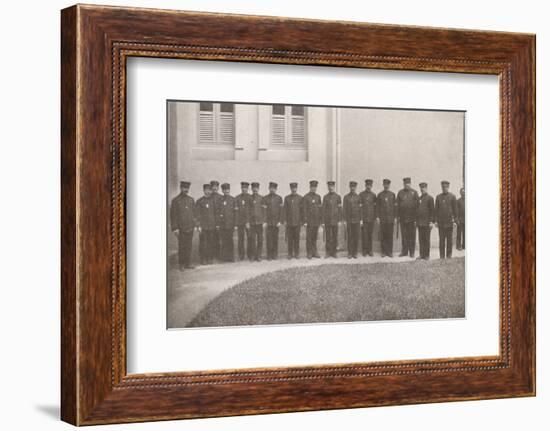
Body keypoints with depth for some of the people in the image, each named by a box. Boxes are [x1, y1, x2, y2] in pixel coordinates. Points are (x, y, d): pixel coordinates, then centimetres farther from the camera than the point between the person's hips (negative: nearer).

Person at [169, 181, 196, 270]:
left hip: (190, 228, 5)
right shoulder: (175, 200, -3)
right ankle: (181, 265, 6)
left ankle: (187, 263, 13)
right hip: (181, 228, -4)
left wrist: (195, 225, 10)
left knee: (189, 246, 7)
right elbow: (173, 215, -4)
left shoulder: (191, 200, 12)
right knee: (182, 246, -2)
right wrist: (175, 228, -10)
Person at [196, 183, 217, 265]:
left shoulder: (212, 201, 11)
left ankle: (210, 258, 11)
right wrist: (199, 226, -7)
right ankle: (203, 260, 2)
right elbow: (198, 214, -1)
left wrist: (216, 224, 10)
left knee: (211, 243, 3)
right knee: (203, 243, -3)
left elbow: (215, 213, 15)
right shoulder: (200, 201, 1)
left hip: (212, 226, 3)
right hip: (203, 226, -3)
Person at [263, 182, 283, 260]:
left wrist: (280, 221, -5)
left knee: (275, 239, 3)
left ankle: (275, 255, 9)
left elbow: (281, 210, 3)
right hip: (268, 222, -1)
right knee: (268, 238, -4)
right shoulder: (265, 198, 4)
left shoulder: (279, 198, 6)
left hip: (276, 222, 1)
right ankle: (269, 256, 0)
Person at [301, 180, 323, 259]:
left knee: (315, 237, 8)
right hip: (309, 221, -4)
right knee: (309, 238, -1)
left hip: (317, 221, 4)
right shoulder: (306, 197, -4)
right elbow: (304, 210, -7)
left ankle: (314, 252, 12)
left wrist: (321, 220, 9)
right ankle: (309, 253, 4)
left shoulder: (318, 197, 11)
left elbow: (320, 208, 13)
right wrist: (305, 221, -12)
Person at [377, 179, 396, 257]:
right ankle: (384, 251, 4)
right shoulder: (380, 195, 6)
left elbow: (395, 206, 7)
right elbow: (377, 206, 6)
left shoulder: (392, 194, 7)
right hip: (382, 218, 0)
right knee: (383, 235, 0)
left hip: (390, 218, 0)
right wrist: (377, 217, -1)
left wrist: (395, 217, 1)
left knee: (390, 235, 0)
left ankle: (390, 251, 6)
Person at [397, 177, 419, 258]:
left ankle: (412, 252, 6)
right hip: (403, 217, 2)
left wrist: (416, 217, -6)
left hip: (412, 218, -2)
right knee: (404, 235, 5)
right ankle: (404, 251, 11)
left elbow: (417, 205, -1)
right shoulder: (400, 192, 9)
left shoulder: (414, 192, 2)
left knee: (412, 235, 1)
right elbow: (398, 205, 10)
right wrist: (398, 216, 5)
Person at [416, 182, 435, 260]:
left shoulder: (430, 198, -4)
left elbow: (432, 210, -7)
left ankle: (427, 255, 3)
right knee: (421, 239, 6)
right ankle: (421, 254, 10)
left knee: (426, 239, -1)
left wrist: (432, 221, -12)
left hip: (427, 223, -6)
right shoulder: (419, 198, 15)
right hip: (420, 223, 6)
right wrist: (416, 220, 15)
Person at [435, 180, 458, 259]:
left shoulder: (452, 196, 2)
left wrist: (455, 221, -2)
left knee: (449, 239, 2)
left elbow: (455, 209, 2)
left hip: (449, 221, -2)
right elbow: (436, 209, 10)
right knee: (441, 239, 1)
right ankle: (442, 256, 4)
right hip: (441, 222, 2)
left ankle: (449, 255, 8)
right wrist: (436, 221, 3)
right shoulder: (438, 197, 8)